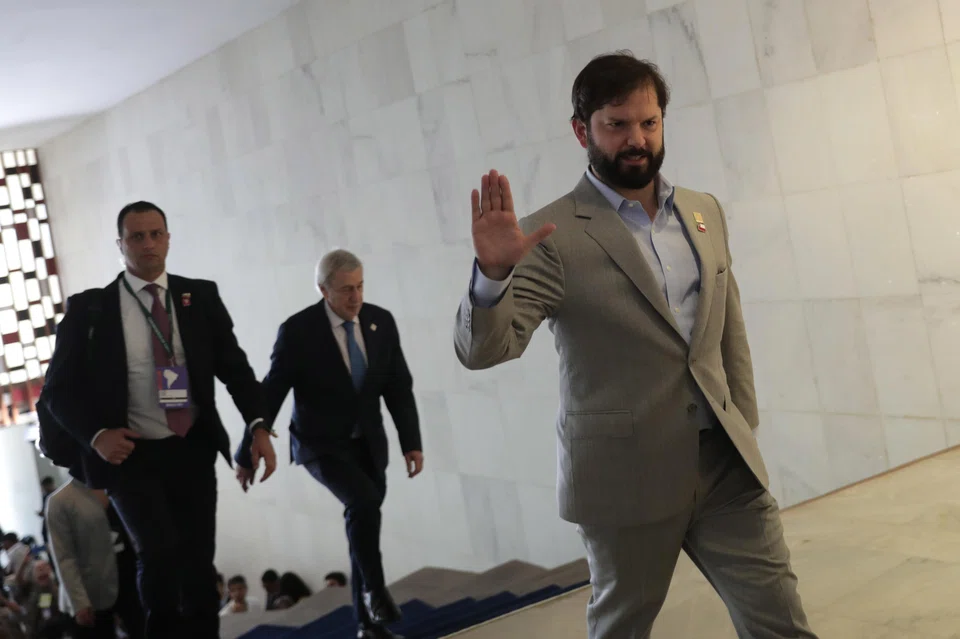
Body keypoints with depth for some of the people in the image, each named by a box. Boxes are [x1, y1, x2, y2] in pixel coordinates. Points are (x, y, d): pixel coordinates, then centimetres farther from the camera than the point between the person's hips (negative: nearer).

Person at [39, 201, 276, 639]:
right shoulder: (88, 308, -1)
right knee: (161, 549, -21)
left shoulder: (201, 296, 4)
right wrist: (96, 434, -16)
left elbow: (234, 366, 3)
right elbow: (59, 389, 1)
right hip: (131, 455, -2)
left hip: (193, 451, 3)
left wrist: (257, 426, -13)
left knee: (199, 562, 6)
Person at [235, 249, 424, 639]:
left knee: (364, 518, 7)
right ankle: (374, 588, -9)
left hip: (368, 443, 4)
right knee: (364, 502, -28)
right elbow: (270, 394, -11)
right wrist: (248, 454, -6)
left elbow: (399, 387, 2)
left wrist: (411, 442, -3)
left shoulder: (381, 322, -5)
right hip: (321, 444, -4)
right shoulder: (298, 331, -17)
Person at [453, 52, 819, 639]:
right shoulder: (554, 237, -10)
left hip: (726, 465, 5)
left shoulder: (705, 213, 9)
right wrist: (494, 274, -35)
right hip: (627, 474, -4)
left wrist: (745, 431, 12)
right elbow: (482, 350, -17)